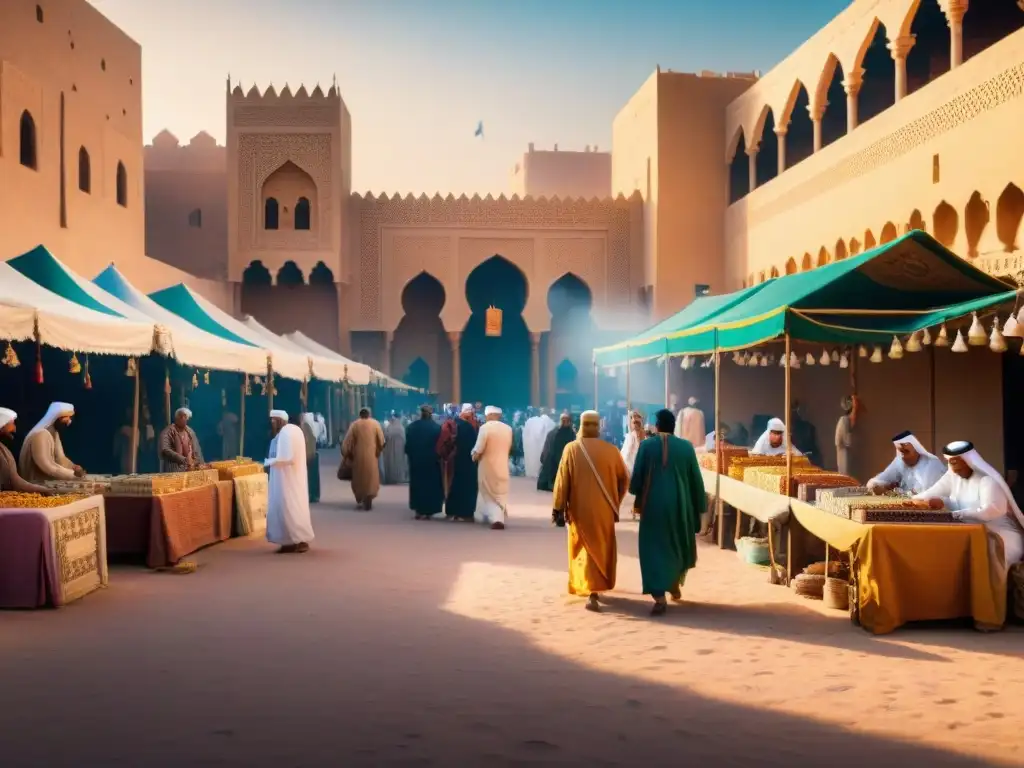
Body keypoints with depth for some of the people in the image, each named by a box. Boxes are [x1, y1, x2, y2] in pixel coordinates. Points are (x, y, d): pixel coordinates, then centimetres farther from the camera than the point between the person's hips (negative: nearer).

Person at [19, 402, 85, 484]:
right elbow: (47, 467, -26)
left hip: (47, 482, 9)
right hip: (36, 485, -9)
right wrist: (73, 474, -23)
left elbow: (60, 458, 9)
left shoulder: (54, 433, 11)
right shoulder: (40, 435, -20)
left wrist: (75, 468, -8)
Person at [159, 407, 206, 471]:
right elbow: (165, 450, -17)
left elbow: (196, 449, 19)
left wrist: (200, 464, 2)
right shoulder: (168, 432, -5)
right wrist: (184, 459, -23)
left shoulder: (190, 431, 15)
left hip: (190, 469, 6)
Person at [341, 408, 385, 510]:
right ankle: (368, 503, -2)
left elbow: (347, 442, -3)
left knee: (358, 478, 16)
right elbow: (382, 441, -3)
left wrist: (346, 455, 7)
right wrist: (378, 451, 13)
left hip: (358, 456, 1)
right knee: (371, 479, 5)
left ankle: (359, 500, 23)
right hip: (371, 456, -1)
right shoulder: (375, 423, -2)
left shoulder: (354, 424, -2)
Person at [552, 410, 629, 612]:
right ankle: (595, 589, 20)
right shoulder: (610, 450, -4)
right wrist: (615, 502, 16)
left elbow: (562, 480, -8)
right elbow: (624, 478, 2)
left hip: (580, 508, -1)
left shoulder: (571, 449, -7)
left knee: (585, 549, 10)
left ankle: (591, 591, 0)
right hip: (603, 509, 1)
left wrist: (558, 508, -4)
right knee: (602, 549, 15)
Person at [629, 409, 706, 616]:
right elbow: (696, 480, 2)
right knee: (679, 546, 24)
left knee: (654, 548, 1)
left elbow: (636, 477, -2)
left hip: (653, 504, -2)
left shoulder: (647, 445, -3)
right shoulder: (686, 446, 0)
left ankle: (659, 598, -11)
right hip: (679, 504, 2)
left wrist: (637, 494, 20)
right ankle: (674, 586, 36)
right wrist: (698, 507, 11)